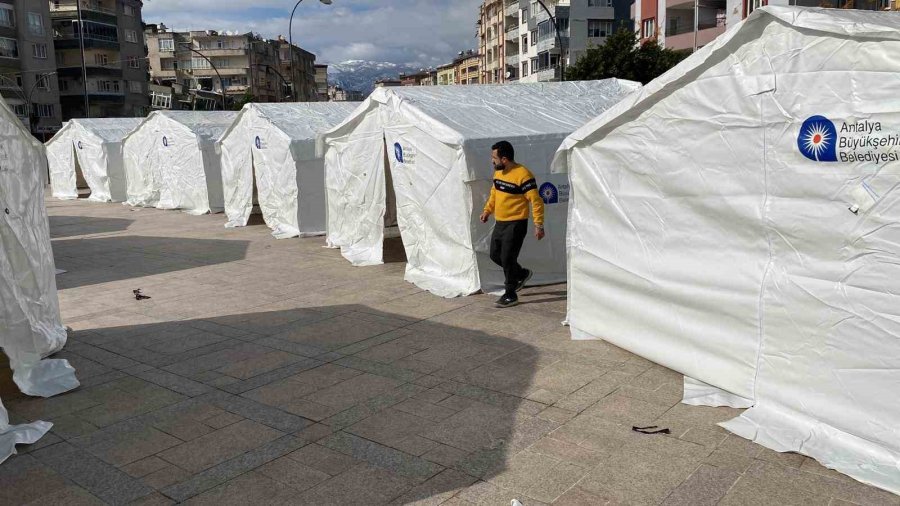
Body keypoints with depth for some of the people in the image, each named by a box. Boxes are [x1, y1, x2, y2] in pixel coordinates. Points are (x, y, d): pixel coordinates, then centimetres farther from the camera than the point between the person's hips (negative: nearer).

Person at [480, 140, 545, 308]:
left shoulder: (523, 175, -20)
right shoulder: (498, 172, 6)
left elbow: (536, 201, -19)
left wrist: (538, 225, -21)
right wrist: (487, 210, 14)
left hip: (516, 224, -8)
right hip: (499, 223, 9)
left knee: (507, 258, -6)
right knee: (495, 255, 13)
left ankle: (510, 295, 10)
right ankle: (522, 274, 34)